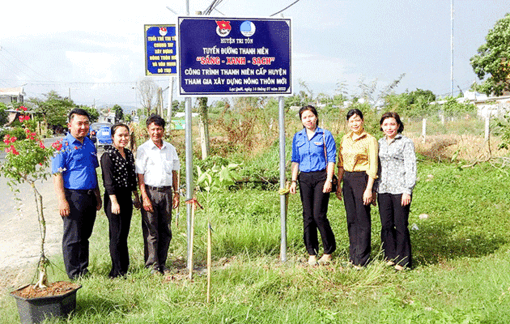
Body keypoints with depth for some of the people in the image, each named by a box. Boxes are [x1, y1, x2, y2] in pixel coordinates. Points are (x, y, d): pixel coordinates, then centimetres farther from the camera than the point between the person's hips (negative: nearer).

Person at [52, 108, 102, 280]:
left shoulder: (89, 144, 13)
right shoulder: (63, 145, -9)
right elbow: (57, 174, -12)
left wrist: (97, 195, 19)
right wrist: (62, 200, -19)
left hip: (89, 195, 7)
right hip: (73, 196, -7)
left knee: (85, 236, 15)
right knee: (72, 238, 1)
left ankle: (83, 269, 26)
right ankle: (74, 274, 10)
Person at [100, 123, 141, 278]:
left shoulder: (129, 154, 13)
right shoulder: (108, 155, -9)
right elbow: (108, 180, -14)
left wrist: (136, 197, 19)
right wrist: (114, 202, -18)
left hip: (127, 197, 7)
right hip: (114, 197, -7)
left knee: (124, 234, 12)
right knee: (117, 235, -4)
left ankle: (124, 268, 21)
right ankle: (118, 272, 3)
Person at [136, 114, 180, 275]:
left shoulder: (170, 148, 10)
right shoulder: (143, 149, -3)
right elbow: (140, 175, -5)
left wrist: (176, 193, 11)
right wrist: (144, 197, -11)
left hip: (166, 191, 4)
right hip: (150, 191, -4)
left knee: (165, 230, 7)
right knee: (151, 231, -1)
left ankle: (162, 263, 17)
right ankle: (152, 265, 8)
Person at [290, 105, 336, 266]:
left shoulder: (325, 135, -1)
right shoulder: (297, 137, 11)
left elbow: (331, 159, -2)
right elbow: (295, 161, 15)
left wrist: (328, 180, -10)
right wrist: (293, 180, 7)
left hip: (321, 176, -4)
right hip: (304, 179, 4)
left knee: (319, 215, -8)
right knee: (307, 216, 4)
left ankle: (329, 250, 10)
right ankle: (312, 253, 13)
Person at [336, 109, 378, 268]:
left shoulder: (370, 140, -7)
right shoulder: (345, 139, 11)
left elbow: (373, 167, -10)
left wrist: (369, 189, -15)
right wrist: (339, 184, 12)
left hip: (362, 179, -6)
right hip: (347, 180, 6)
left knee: (363, 219, -1)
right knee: (351, 218, 10)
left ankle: (362, 259, 7)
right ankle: (353, 256, 20)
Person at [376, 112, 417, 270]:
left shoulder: (406, 143, -2)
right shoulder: (380, 143, 14)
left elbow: (411, 168, -5)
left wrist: (407, 191, -12)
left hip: (400, 190, -5)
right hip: (383, 190, 5)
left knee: (400, 225, -1)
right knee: (386, 225, 7)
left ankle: (403, 261, 10)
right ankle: (390, 257, 19)